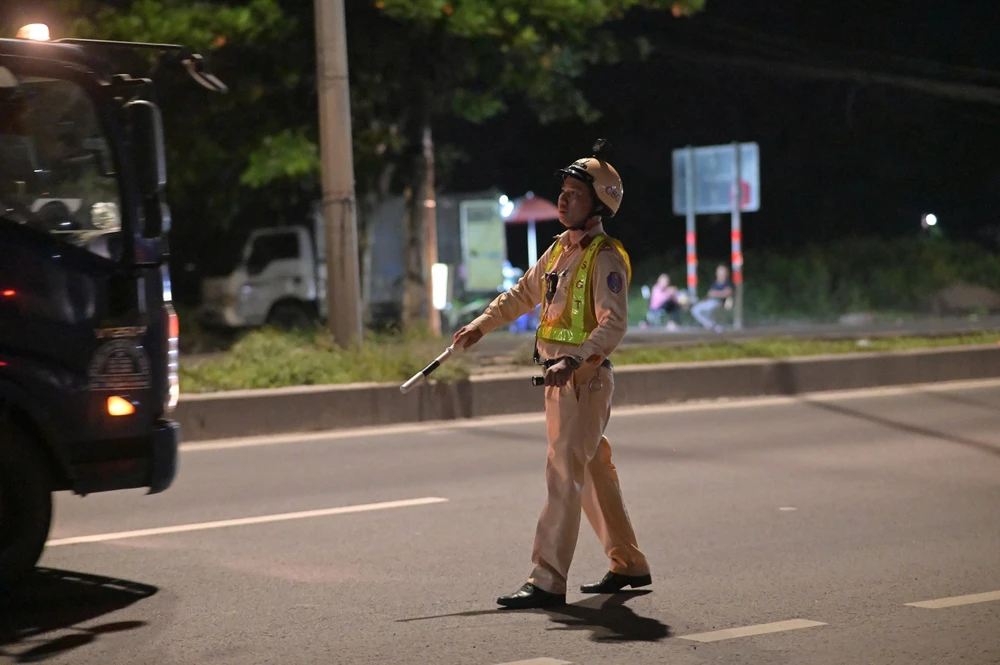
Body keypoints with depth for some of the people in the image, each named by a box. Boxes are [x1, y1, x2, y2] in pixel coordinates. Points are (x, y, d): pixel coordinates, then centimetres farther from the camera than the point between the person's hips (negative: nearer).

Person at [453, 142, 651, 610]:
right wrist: (480, 326, 24)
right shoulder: (560, 249, 14)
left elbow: (614, 324, -24)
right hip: (558, 378, 9)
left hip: (584, 379, -9)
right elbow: (524, 293, 29)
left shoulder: (606, 258, -13)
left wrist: (574, 361, -36)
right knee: (594, 473, 16)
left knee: (563, 475, -12)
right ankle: (628, 565, 28)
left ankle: (547, 580, -14)